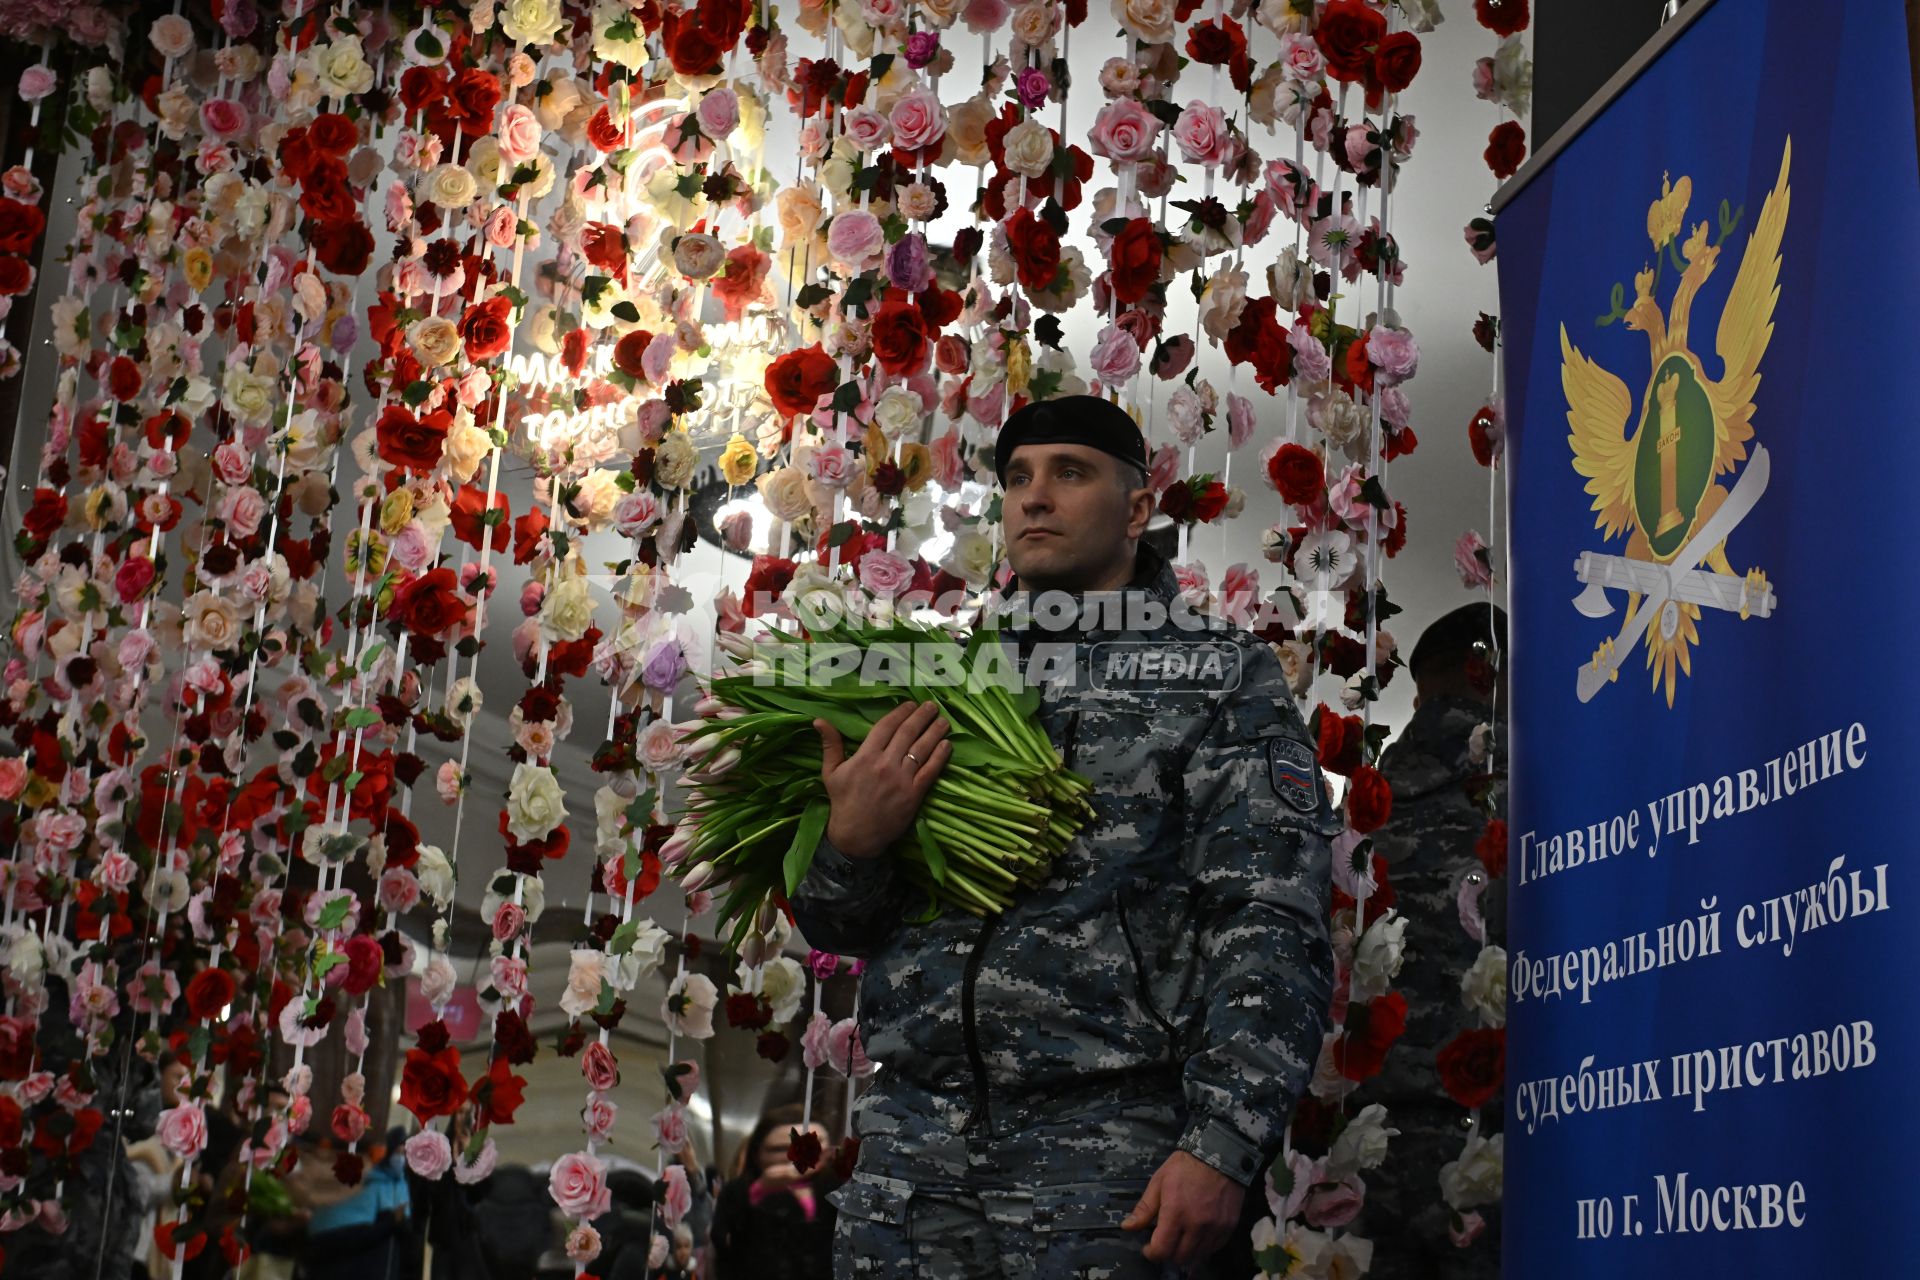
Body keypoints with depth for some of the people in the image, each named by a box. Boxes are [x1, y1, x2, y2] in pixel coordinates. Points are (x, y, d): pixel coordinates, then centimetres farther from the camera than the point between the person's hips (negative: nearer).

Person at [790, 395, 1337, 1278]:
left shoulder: (1221, 677, 4)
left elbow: (1271, 928, -6)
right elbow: (834, 926, 17)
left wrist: (1222, 1145, -16)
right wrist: (850, 842, -6)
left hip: (1101, 1138, -3)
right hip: (911, 1133, 4)